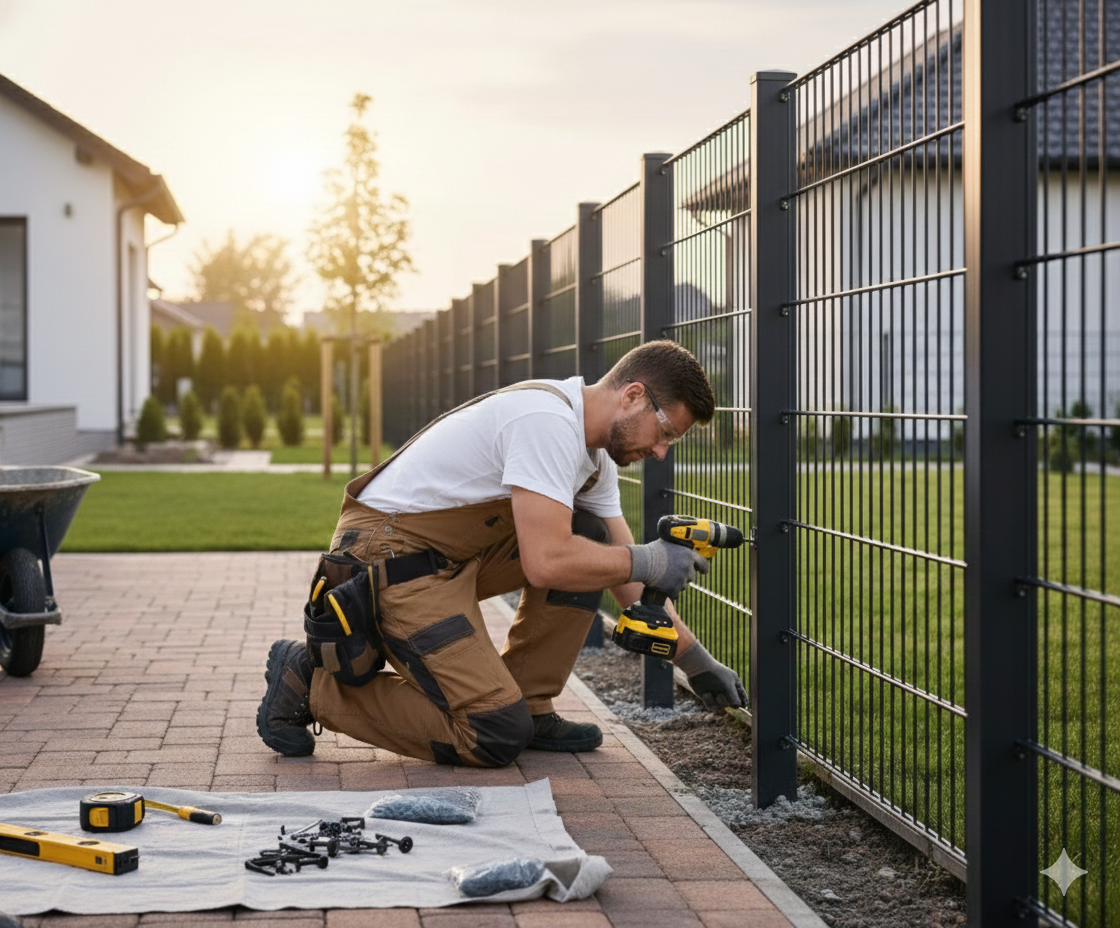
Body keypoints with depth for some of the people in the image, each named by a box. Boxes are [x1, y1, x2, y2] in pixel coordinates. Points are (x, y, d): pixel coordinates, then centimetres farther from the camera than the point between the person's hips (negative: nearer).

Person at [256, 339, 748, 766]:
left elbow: (628, 576, 16)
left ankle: (528, 708, 7)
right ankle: (310, 683, -3)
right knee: (494, 737, -13)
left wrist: (695, 659, 12)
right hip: (391, 556, -10)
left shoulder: (596, 452, 9)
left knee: (589, 540, 1)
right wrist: (647, 561, -16)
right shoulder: (548, 420, -22)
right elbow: (546, 564, -29)